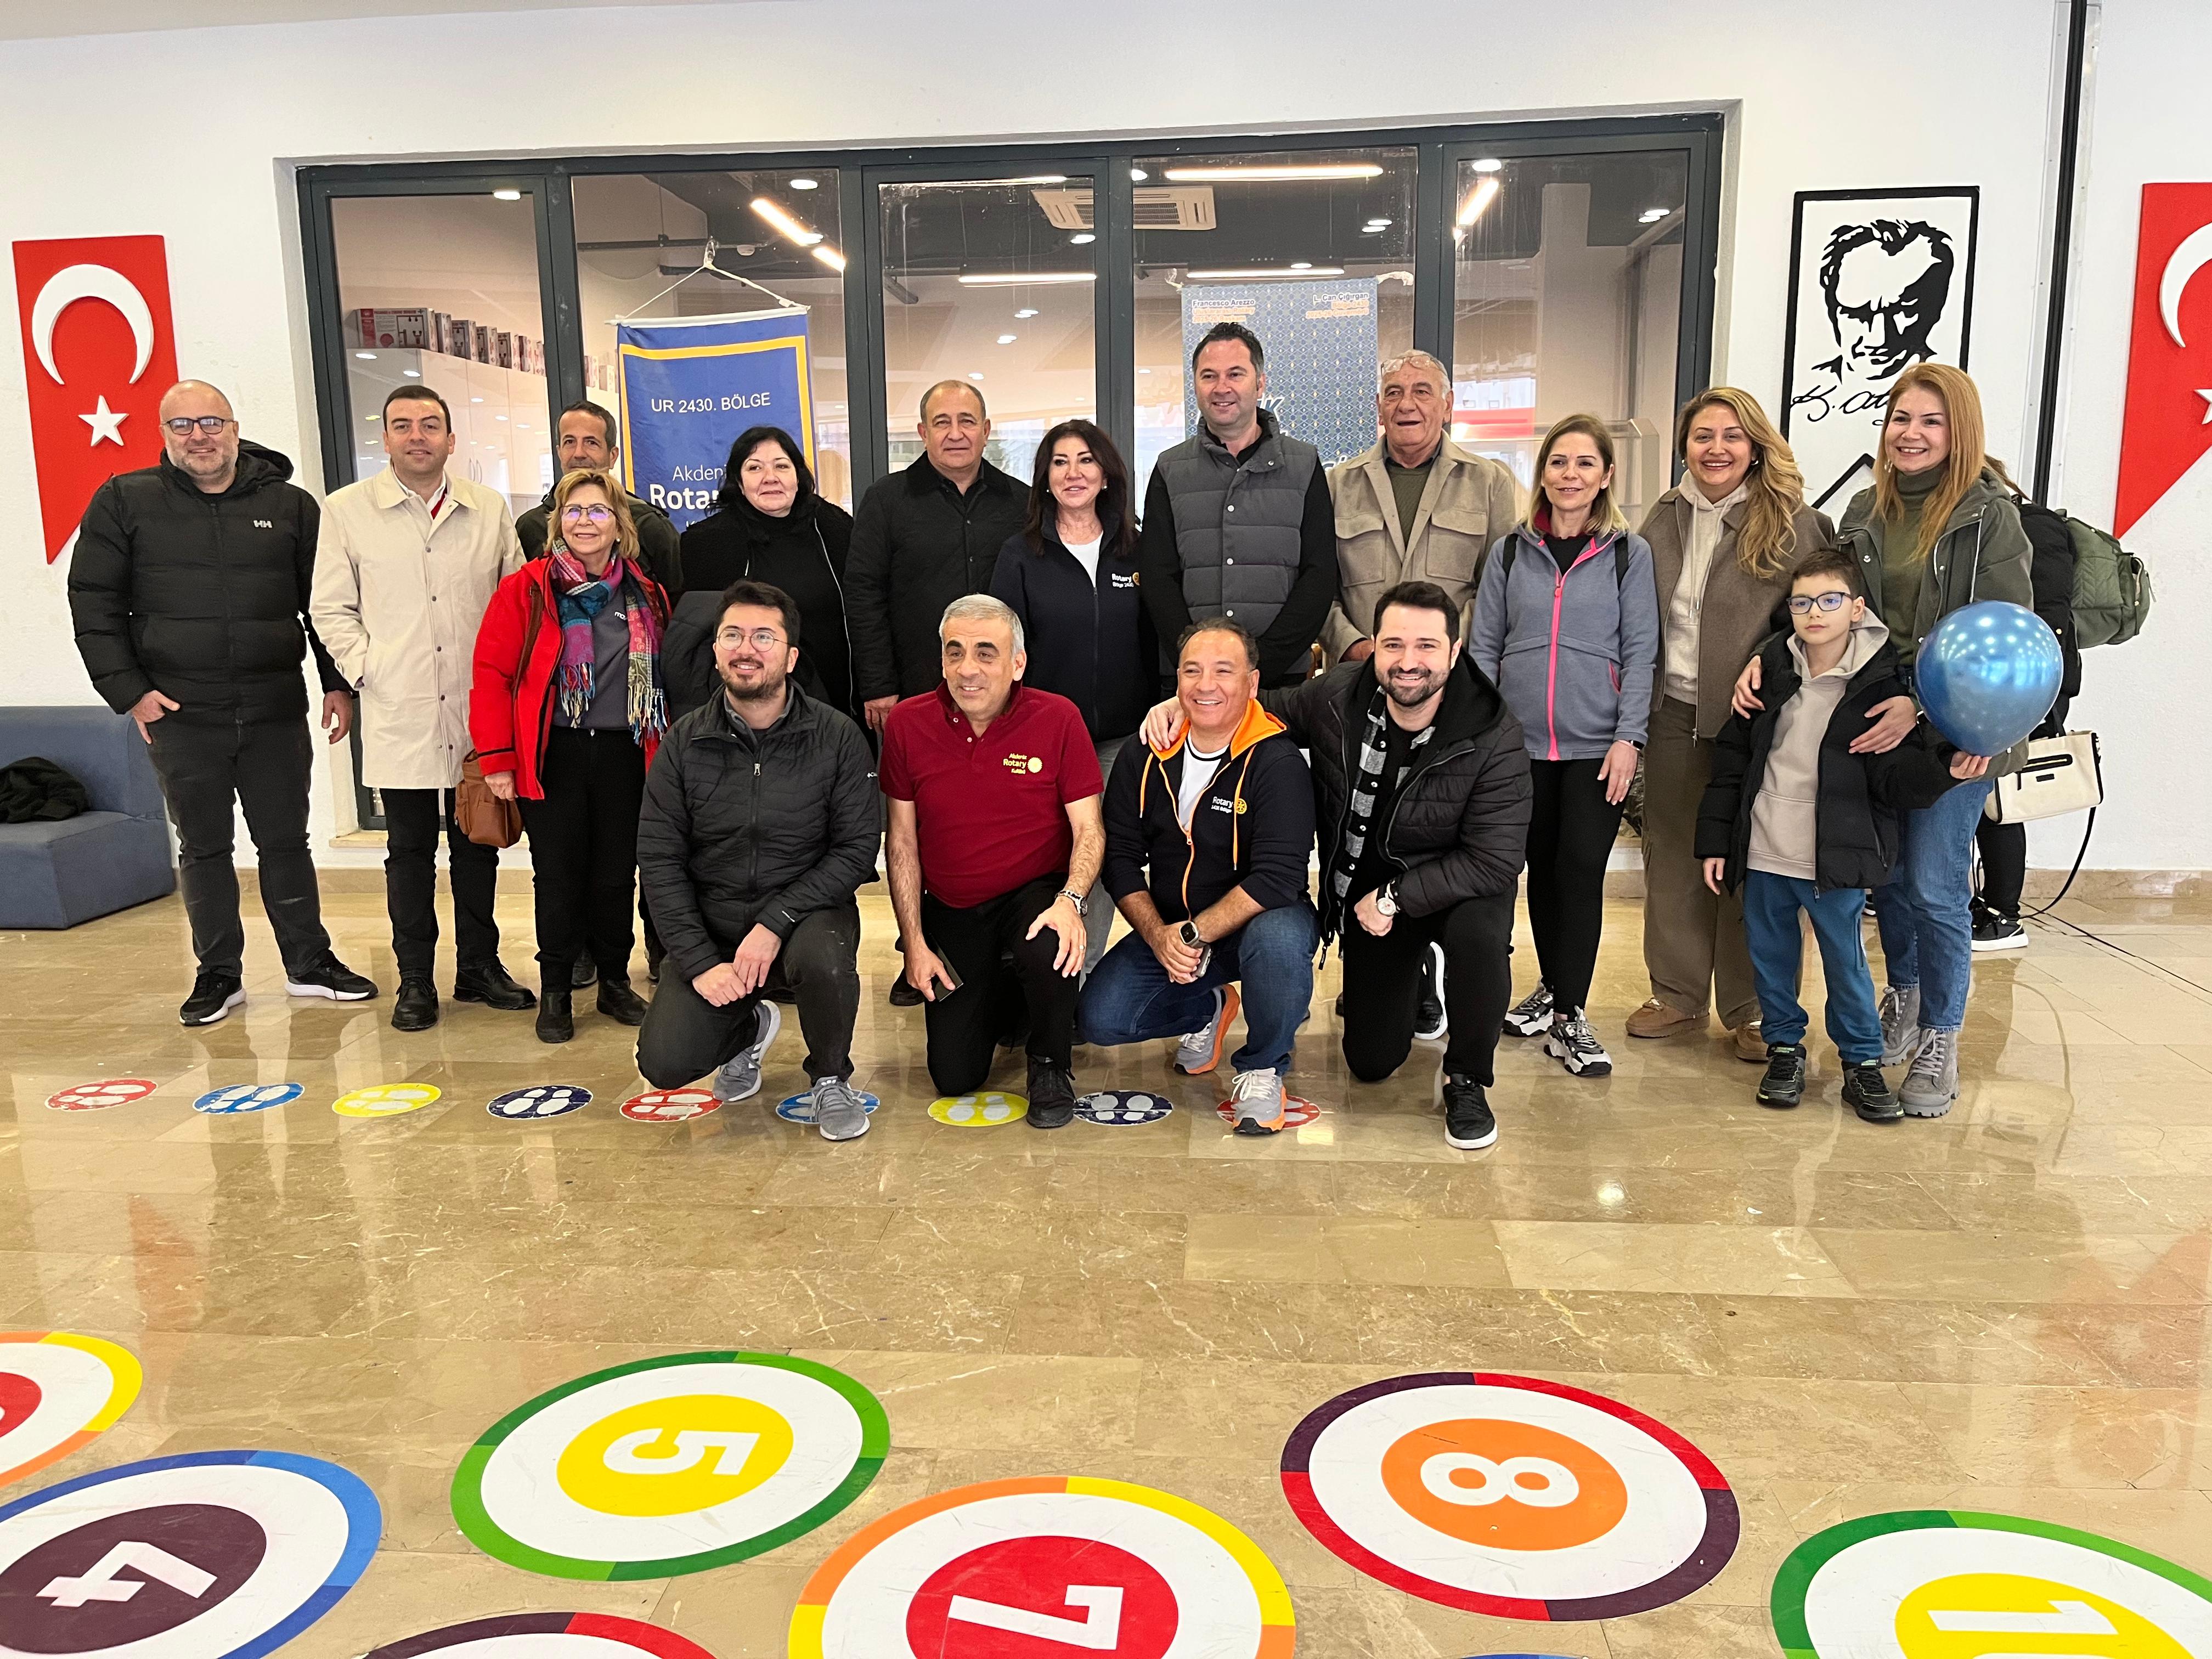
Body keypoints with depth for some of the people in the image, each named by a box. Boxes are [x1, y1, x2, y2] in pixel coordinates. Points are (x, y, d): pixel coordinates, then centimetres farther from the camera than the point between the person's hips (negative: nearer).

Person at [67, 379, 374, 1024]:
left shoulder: (291, 505, 5)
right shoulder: (124, 501, 2)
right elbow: (94, 604, 2)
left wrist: (338, 683, 4)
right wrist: (127, 690, -6)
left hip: (276, 711, 1)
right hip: (179, 713, 0)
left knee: (286, 842, 10)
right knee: (203, 848, 9)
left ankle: (309, 962, 21)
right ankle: (218, 973, 21)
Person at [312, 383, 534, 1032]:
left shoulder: (489, 509, 6)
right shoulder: (346, 510, 2)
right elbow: (332, 609, 4)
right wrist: (367, 670, -6)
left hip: (477, 715, 2)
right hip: (399, 716, -2)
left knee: (477, 844, 10)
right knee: (410, 849, 6)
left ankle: (479, 966, 24)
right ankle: (415, 980, 16)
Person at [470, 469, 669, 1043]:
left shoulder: (646, 596, 8)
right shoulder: (526, 590, -4)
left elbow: (663, 678, 14)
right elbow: (492, 673, -7)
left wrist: (664, 747, 9)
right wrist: (496, 758, -12)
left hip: (625, 756, 3)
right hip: (553, 757, -3)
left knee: (617, 873, 9)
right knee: (559, 876, 3)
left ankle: (615, 982, 24)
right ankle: (555, 991, 17)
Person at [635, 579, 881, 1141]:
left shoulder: (838, 737, -8)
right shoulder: (684, 742, -2)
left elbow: (857, 850, -11)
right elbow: (659, 859, -3)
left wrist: (775, 924, -21)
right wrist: (700, 962, -13)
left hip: (805, 913, -2)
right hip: (712, 925, 2)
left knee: (825, 959, -36)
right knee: (665, 1064, -14)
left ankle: (832, 1080, -3)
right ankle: (750, 1027, 22)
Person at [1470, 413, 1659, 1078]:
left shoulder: (1630, 554, 3)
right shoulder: (1510, 553, 7)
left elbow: (1640, 651, 0)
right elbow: (1484, 647, 8)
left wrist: (1628, 738, -8)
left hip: (1596, 744, -2)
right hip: (1521, 742, 2)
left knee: (1582, 870, -4)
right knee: (1541, 867, 11)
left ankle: (1570, 1018, 3)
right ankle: (1552, 988, 27)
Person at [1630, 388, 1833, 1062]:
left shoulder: (1794, 524, -5)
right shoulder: (1663, 519, 8)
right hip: (1673, 716, 4)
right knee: (1672, 857, 11)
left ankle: (1750, 1011, 18)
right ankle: (1678, 995, 25)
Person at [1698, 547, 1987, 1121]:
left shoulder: (1879, 684, -7)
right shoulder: (1771, 671, 3)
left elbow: (1898, 780, -9)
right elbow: (1732, 758, 7)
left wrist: (1945, 768, -30)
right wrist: (1715, 841, 5)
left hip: (1836, 859, -3)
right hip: (1763, 855, 4)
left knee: (1846, 962, 6)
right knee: (1771, 957, 13)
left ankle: (1863, 1063, 23)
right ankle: (1785, 1048, 31)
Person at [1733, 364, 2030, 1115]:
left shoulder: (1989, 516, -8)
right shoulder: (1866, 511, 7)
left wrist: (1922, 705, -22)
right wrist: (1766, 655, -8)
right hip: (1873, 723, 5)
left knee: (1935, 887, -2)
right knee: (1886, 874, 13)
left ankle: (1940, 1042, 16)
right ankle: (1903, 999, 37)